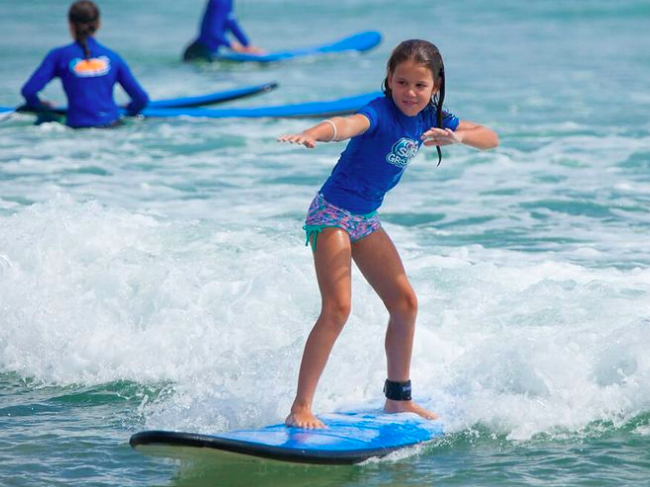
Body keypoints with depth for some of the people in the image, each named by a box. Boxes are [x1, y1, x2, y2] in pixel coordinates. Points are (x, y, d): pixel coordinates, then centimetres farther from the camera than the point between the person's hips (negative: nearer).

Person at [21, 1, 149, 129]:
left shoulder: (59, 56, 3)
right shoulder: (113, 57, 9)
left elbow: (28, 91, -4)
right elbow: (141, 98, 9)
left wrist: (39, 106, 18)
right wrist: (129, 111, 31)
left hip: (79, 126, -2)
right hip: (111, 124, 2)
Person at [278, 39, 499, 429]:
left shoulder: (430, 118, -1)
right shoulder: (380, 113, -23)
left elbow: (491, 138, -2)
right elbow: (349, 124, -45)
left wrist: (457, 136, -24)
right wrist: (312, 134, -68)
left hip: (367, 218, 8)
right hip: (333, 212, -8)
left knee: (405, 302, 10)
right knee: (337, 308, -19)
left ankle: (398, 398, 26)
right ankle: (300, 408, -18)